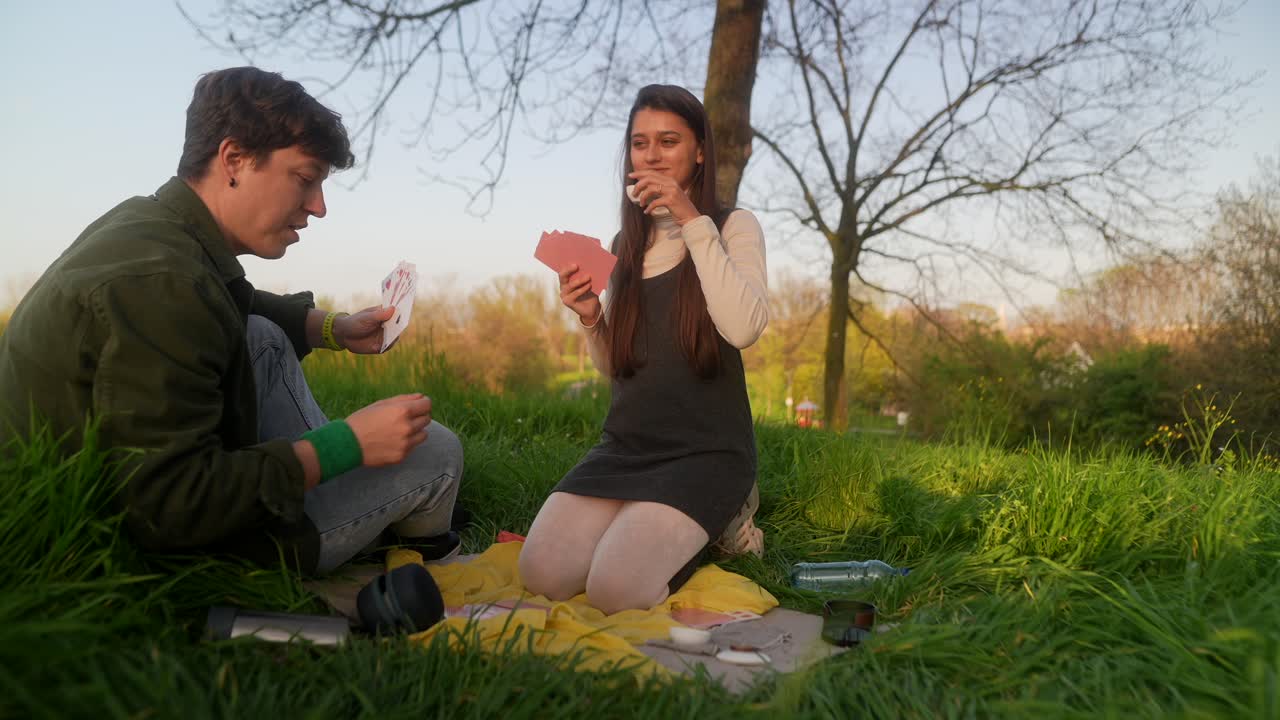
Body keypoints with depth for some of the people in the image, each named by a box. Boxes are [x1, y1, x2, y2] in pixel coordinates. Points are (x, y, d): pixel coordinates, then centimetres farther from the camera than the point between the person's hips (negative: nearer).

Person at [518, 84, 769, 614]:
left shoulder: (733, 227, 0)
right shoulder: (626, 245, 14)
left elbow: (744, 329, -21)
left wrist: (692, 220, -19)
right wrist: (590, 319, -5)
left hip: (706, 450, -4)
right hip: (626, 446, 5)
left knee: (616, 591, -23)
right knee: (543, 575, -17)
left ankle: (715, 525, 6)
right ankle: (647, 526, 10)